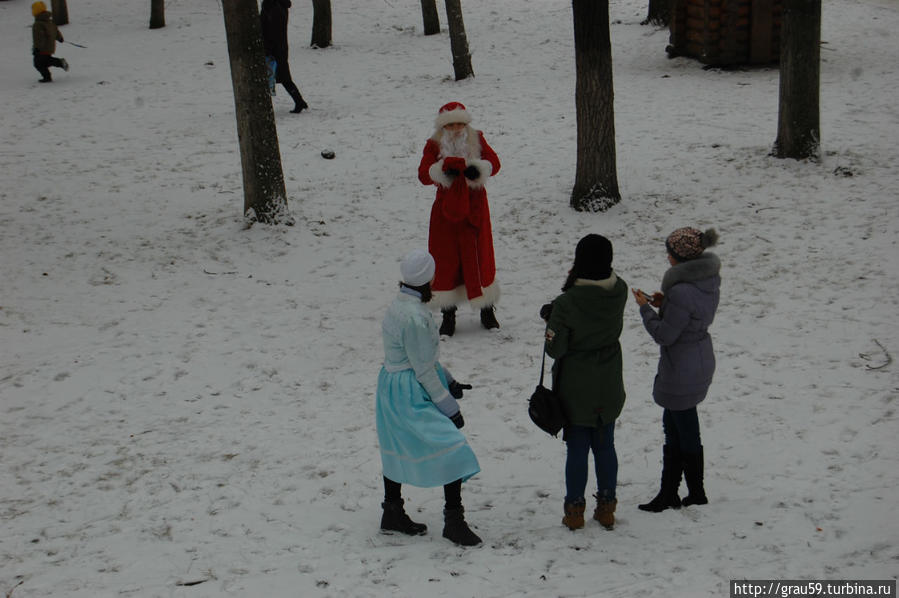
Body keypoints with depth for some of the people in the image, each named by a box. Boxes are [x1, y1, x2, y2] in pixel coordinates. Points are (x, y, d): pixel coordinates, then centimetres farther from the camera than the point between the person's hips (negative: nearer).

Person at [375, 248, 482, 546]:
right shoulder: (415, 316, -25)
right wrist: (450, 407, -13)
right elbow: (423, 370, -20)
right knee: (452, 451, -6)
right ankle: (454, 520, -2)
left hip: (391, 385, 10)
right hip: (412, 395, -10)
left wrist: (448, 381, 14)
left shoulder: (398, 306, 4)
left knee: (399, 449, 21)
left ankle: (392, 514, 34)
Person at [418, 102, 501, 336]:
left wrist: (476, 169, -28)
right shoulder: (434, 145, -4)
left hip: (474, 207, 1)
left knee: (479, 257, 4)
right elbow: (423, 174, -16)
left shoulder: (477, 140, 1)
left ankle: (487, 310, 19)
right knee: (446, 260, 3)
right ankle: (448, 315, 14)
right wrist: (445, 167, -33)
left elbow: (494, 163, -8)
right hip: (446, 211, -1)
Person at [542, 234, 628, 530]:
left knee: (577, 449, 9)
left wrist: (551, 316, -2)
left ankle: (574, 510, 19)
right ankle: (606, 508, 26)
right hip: (610, 389, 4)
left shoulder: (567, 304, -24)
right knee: (605, 446, 17)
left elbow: (555, 349, -16)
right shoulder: (619, 292, -11)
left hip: (576, 391, -4)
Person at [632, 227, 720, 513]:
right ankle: (668, 493, 28)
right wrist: (665, 303, 2)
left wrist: (645, 307, -11)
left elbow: (664, 335, -22)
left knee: (685, 432, 8)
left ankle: (696, 493, 24)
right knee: (672, 426, 19)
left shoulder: (681, 292, -29)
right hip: (701, 361, 10)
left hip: (681, 370, -10)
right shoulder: (709, 279, 0)